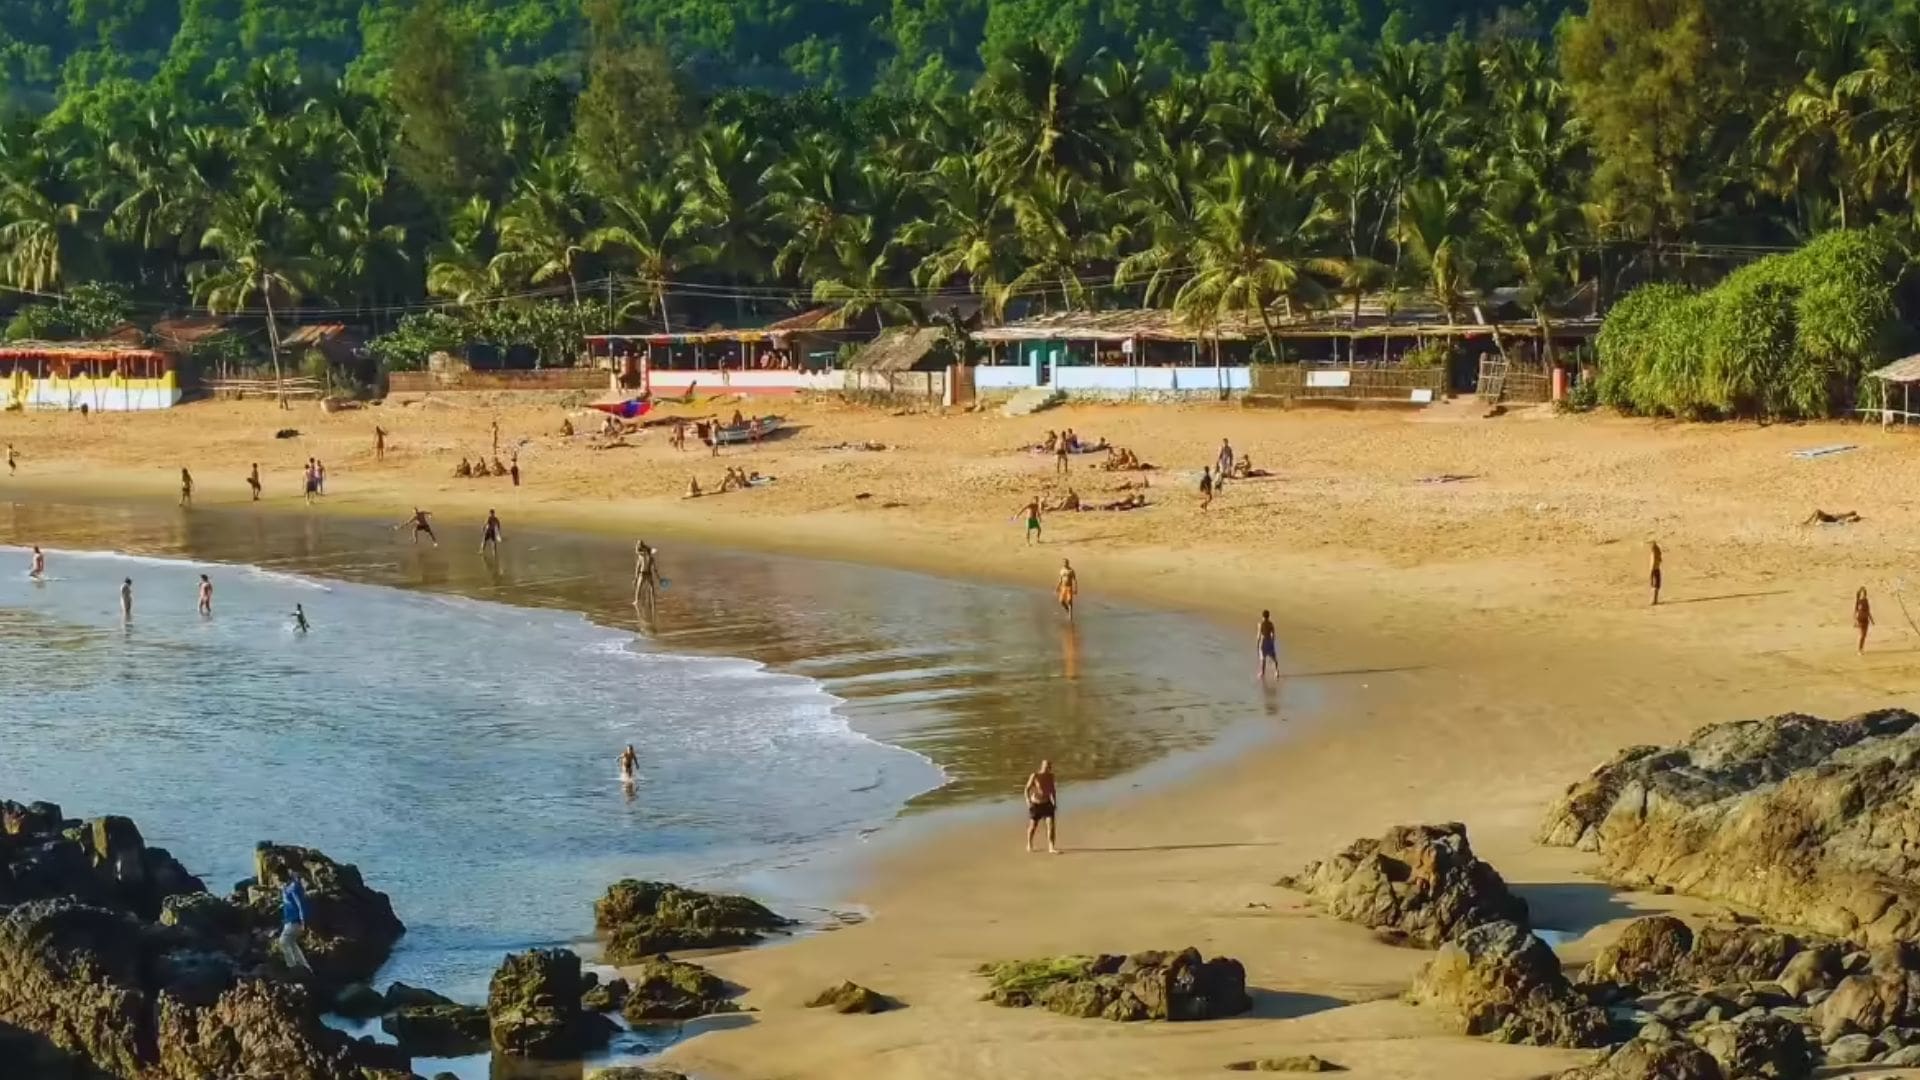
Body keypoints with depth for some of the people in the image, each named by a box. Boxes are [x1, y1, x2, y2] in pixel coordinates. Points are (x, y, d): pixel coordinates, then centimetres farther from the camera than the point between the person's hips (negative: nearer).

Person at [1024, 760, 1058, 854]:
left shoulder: (1050, 776, 0)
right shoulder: (1035, 776, -15)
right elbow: (1027, 789, -10)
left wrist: (1055, 802, 12)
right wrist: (1028, 801, -20)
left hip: (1047, 804, 3)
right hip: (1035, 804, -3)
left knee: (1051, 824, -12)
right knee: (1033, 826, 9)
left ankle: (1051, 848, -12)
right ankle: (1029, 845, 33)